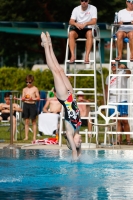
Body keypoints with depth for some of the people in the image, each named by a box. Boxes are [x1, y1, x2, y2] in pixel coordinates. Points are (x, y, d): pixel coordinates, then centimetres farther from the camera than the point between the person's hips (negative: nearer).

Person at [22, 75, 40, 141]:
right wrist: (24, 98, -12)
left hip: (32, 105, -3)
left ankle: (34, 137, 3)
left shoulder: (35, 89, 1)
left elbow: (38, 98, -2)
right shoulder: (24, 89, 11)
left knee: (34, 121, 1)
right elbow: (22, 99, 11)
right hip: (26, 105, 3)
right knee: (26, 121, 4)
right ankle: (26, 136, 8)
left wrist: (32, 99, -18)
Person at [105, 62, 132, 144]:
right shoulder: (109, 78, 18)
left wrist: (125, 67, -41)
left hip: (122, 100, -4)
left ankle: (128, 139, -7)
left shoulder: (122, 74, 3)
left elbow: (129, 73, -20)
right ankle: (119, 139, 2)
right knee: (117, 121, 2)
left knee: (124, 120, -10)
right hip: (112, 101, 4)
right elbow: (106, 90, 21)